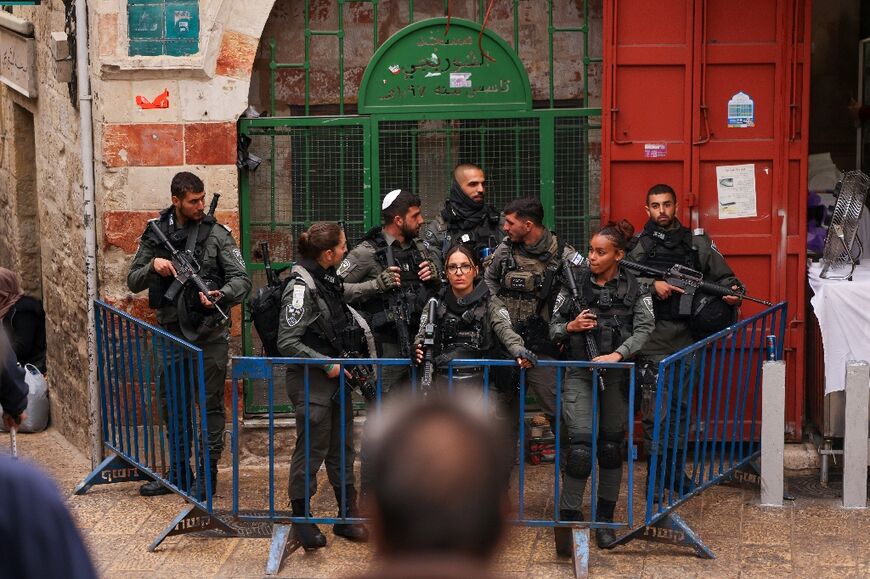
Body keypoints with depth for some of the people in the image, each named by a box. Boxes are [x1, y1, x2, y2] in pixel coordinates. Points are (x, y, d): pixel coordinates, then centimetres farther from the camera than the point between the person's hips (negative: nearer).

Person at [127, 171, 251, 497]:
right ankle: (178, 472, 25)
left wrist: (221, 295, -28)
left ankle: (207, 473, 11)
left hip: (209, 335, -4)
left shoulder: (217, 233, -4)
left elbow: (242, 279, -8)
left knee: (212, 405, 2)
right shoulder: (155, 234, 4)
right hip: (172, 333, 4)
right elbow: (133, 282, 7)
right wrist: (153, 267, -13)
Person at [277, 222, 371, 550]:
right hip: (311, 381, -9)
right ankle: (301, 519, 13)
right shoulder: (301, 287, -18)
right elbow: (288, 342, -20)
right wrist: (326, 364, -19)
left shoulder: (329, 279, 8)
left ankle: (347, 517, 22)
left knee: (343, 449, 13)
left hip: (336, 377, 9)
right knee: (311, 450, -1)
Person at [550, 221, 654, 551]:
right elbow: (554, 327, 7)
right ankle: (568, 519, -5)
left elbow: (644, 329, -10)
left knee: (611, 446, 9)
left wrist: (618, 354, -24)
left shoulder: (634, 288, 0)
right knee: (580, 446, -13)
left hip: (617, 374, 1)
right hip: (580, 372, -1)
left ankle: (605, 519, 22)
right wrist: (571, 327, -15)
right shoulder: (575, 282, 1)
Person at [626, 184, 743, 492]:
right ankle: (656, 474, 2)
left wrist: (733, 291, -10)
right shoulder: (637, 246, 4)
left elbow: (724, 275, 10)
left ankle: (675, 469, 22)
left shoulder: (697, 242, 10)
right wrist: (652, 285, -20)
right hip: (653, 339, -3)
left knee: (681, 407, 11)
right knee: (655, 410, -5)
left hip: (686, 336, 3)